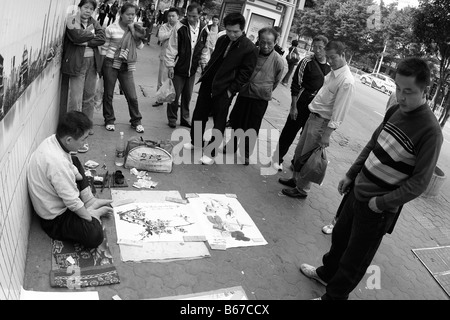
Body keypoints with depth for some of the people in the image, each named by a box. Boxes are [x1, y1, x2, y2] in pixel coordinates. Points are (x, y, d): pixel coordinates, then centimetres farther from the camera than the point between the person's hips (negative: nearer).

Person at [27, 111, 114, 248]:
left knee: (75, 162, 21)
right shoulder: (57, 163, -37)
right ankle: (92, 212, 6)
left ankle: (89, 200, 14)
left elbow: (72, 168, 10)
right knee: (95, 236, -26)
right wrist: (90, 218, -15)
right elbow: (72, 202, -28)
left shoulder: (53, 140, -10)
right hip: (54, 217, -10)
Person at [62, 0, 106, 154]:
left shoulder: (94, 22, 13)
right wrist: (91, 33, -6)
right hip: (77, 62, -6)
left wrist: (86, 42, -15)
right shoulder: (72, 21, -2)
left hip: (93, 62, 6)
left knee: (89, 96, 13)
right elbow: (77, 36, -21)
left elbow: (102, 38, -3)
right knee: (76, 99, -8)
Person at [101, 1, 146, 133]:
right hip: (111, 64, -2)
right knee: (108, 94, 7)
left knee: (132, 96, 0)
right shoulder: (111, 29, -5)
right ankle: (109, 120, 23)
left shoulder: (135, 29, 5)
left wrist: (133, 30, -11)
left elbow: (140, 46, -7)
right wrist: (102, 65, 1)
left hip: (126, 66, 2)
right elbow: (104, 48, 2)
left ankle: (136, 121, 18)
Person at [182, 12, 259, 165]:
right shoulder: (221, 40, 5)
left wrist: (231, 90, -14)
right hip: (207, 84, 6)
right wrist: (205, 76, 10)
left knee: (219, 123, 3)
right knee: (198, 115, 14)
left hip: (224, 90, -6)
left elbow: (245, 73, -12)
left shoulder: (250, 48, -13)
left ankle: (210, 153, 16)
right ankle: (196, 141, 34)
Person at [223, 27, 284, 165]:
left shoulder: (278, 61, -13)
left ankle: (246, 153, 24)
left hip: (260, 99, -3)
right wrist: (244, 86, 11)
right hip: (243, 94, 3)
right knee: (236, 121, 14)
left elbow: (276, 81, 4)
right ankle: (232, 144, 36)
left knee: (252, 128, 6)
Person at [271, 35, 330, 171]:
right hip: (302, 103, -4)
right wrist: (293, 106, -12)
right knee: (290, 131, 3)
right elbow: (296, 84, -10)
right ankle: (277, 158, 18)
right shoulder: (307, 62, -10)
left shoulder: (331, 66, 3)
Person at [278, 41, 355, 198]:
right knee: (299, 151, 18)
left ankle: (302, 189, 19)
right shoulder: (332, 73, 6)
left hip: (322, 122, -8)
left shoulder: (347, 82, -21)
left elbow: (338, 112, -22)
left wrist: (326, 135, -23)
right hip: (313, 117, 8)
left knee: (307, 157, 2)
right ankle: (295, 179, 37)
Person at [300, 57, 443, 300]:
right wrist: (350, 175, 11)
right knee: (340, 236, 26)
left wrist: (381, 203, -16)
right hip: (358, 191, 7)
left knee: (355, 258, 10)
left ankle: (334, 295, 32)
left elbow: (419, 182, -19)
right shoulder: (395, 111, -1)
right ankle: (327, 273, 51)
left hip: (379, 208, -7)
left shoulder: (430, 131, -22)